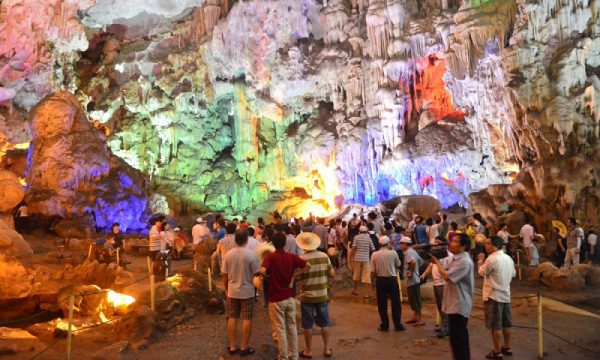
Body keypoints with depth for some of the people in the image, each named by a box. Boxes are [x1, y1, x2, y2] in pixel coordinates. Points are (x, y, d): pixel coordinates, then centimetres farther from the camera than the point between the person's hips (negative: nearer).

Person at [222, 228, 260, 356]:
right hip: (247, 292, -3)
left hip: (232, 291, 3)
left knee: (232, 318, 12)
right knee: (247, 319, 7)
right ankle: (244, 347, 12)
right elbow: (256, 273, -10)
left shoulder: (228, 254, -6)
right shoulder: (251, 254, -17)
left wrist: (226, 288, 14)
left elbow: (224, 274, 0)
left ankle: (232, 346, 19)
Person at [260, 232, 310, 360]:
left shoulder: (270, 256, -13)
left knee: (280, 329, 6)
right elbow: (308, 266, -1)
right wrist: (296, 275, 4)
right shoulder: (291, 256, -2)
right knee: (292, 327, 16)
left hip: (276, 299, -4)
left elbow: (262, 271, -28)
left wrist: (268, 275, -8)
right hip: (290, 297, 4)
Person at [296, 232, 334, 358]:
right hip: (322, 295, 3)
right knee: (324, 322, 16)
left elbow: (297, 278, -11)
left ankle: (308, 351, 19)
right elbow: (331, 274, 0)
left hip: (307, 296, -3)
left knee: (308, 324, 9)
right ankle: (327, 349, 24)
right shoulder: (324, 256, -7)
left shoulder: (302, 259, -16)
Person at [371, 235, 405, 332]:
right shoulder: (393, 253, -9)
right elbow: (398, 265, 9)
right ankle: (397, 325, 13)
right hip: (392, 279, -1)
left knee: (382, 304, 9)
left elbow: (373, 271, -6)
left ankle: (384, 325, 14)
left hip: (380, 280, 1)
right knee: (395, 303, 9)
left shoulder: (374, 255, -7)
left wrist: (372, 281, 8)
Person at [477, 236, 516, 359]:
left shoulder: (492, 258, -19)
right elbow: (513, 274, 17)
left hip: (493, 295, -8)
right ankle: (507, 347, 28)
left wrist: (480, 261, 4)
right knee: (506, 323, 17)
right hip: (505, 294, 8)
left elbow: (481, 273, -10)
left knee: (495, 325, 0)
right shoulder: (508, 258, 6)